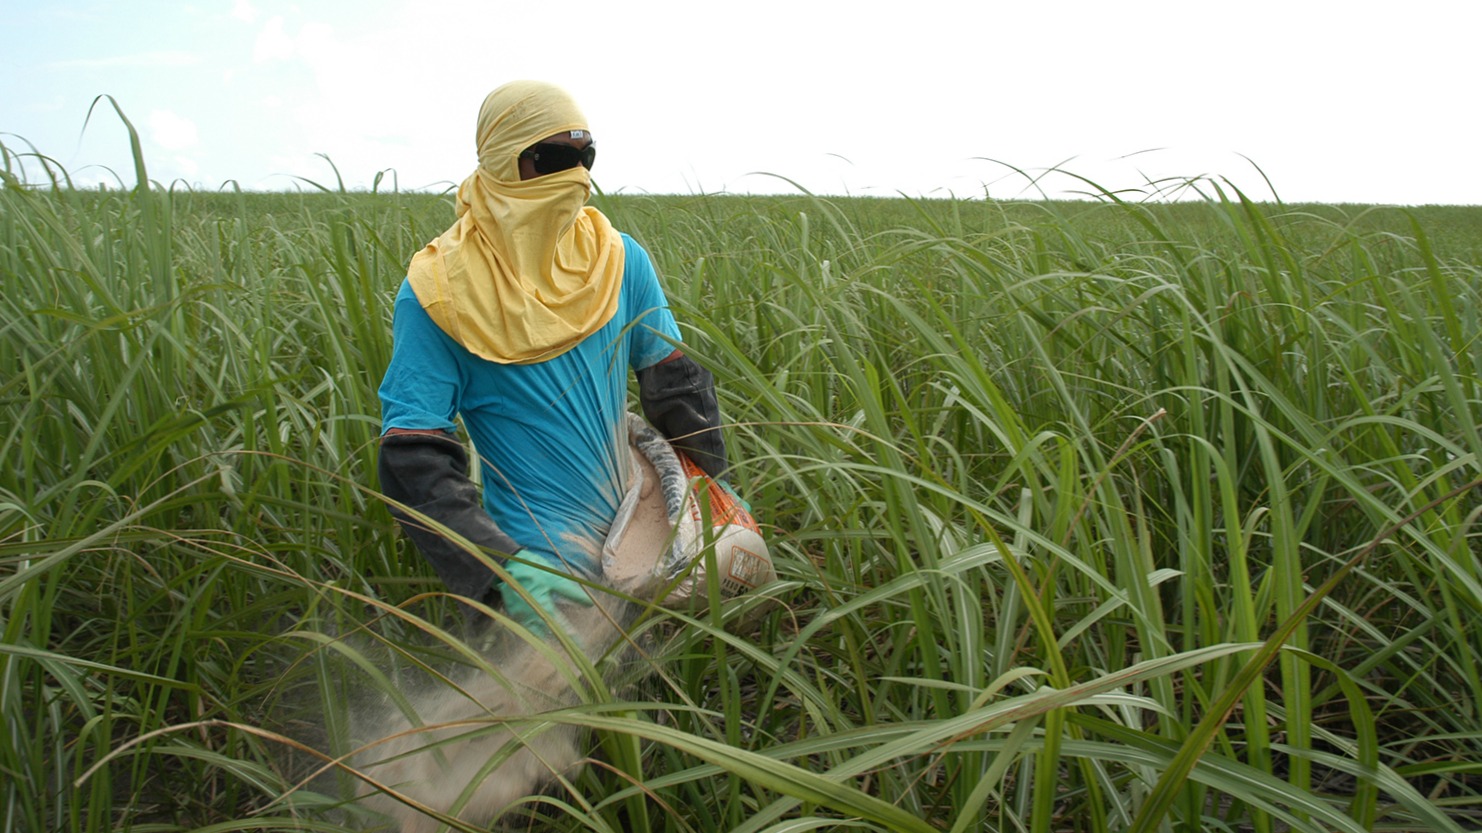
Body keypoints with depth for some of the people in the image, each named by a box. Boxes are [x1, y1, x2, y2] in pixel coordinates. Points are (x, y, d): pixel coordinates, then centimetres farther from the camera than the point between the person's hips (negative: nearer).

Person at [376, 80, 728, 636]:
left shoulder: (619, 260, 1)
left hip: (639, 524, 6)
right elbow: (414, 459, -15)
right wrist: (504, 572, -25)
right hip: (543, 563, -5)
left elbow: (677, 386, 10)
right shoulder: (437, 294, -11)